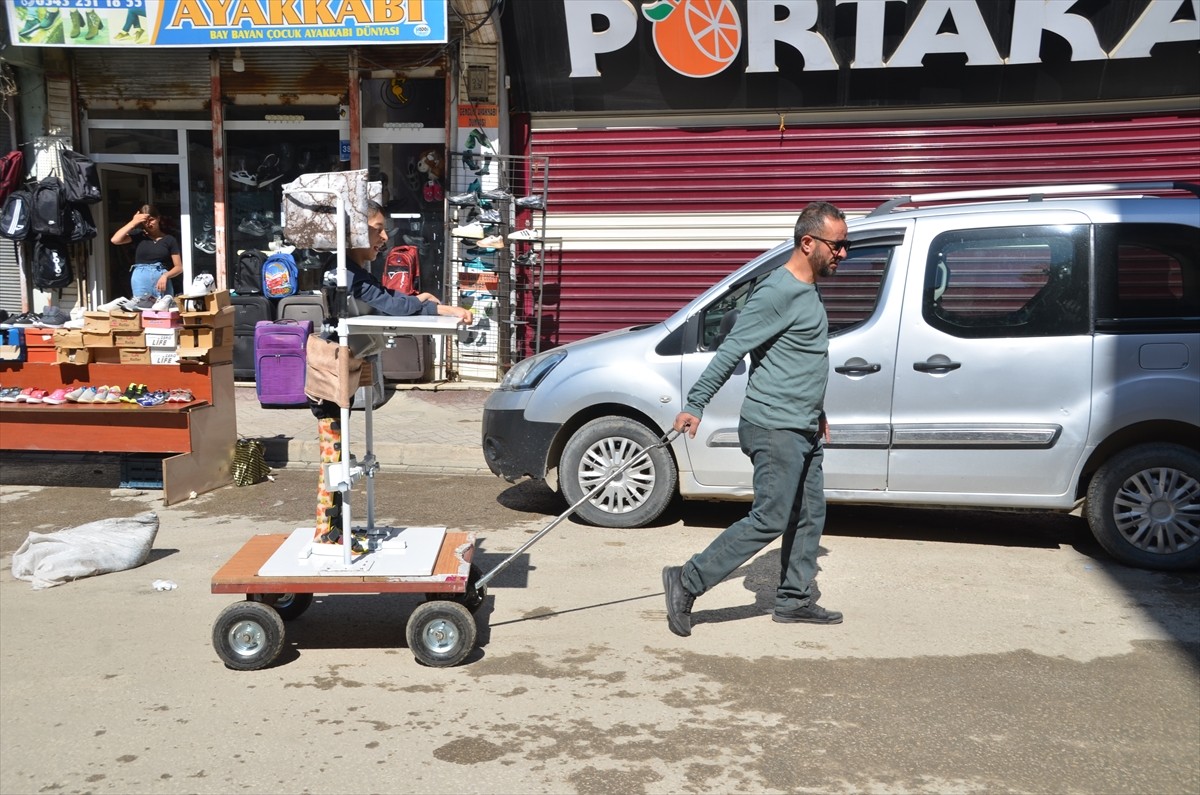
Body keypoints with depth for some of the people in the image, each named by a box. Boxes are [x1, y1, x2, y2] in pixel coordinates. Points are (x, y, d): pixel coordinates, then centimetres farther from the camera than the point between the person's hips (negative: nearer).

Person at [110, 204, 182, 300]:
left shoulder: (169, 239, 9)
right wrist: (133, 222, -2)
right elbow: (115, 240, -3)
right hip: (141, 281, 1)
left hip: (161, 280, -1)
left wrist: (165, 275, -14)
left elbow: (179, 267, 6)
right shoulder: (138, 235, 12)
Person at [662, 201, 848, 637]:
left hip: (802, 429, 10)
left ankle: (795, 599, 25)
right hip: (774, 428, -10)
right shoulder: (778, 292, -17)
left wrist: (816, 412, 28)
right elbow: (730, 351, -20)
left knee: (809, 517, 13)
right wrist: (695, 404, -22)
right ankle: (688, 582, -3)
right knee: (770, 519, -9)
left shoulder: (809, 290, 14)